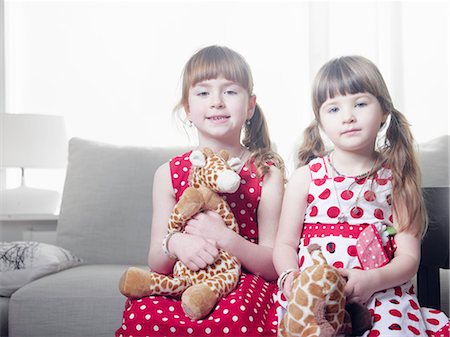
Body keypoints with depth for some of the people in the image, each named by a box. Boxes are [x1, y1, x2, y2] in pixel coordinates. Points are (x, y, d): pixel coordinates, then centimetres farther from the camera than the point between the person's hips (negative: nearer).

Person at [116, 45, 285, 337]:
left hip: (245, 286, -1)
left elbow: (275, 266, -4)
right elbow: (156, 264, 5)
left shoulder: (267, 173, -1)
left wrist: (225, 238, -22)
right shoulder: (170, 173, 5)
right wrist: (175, 245, -20)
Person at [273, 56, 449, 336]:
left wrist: (372, 280, -18)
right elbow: (285, 243, 7)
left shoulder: (397, 179, 5)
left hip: (382, 293, 1)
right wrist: (290, 276, -15)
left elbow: (409, 256, 2)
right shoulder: (306, 177, 4)